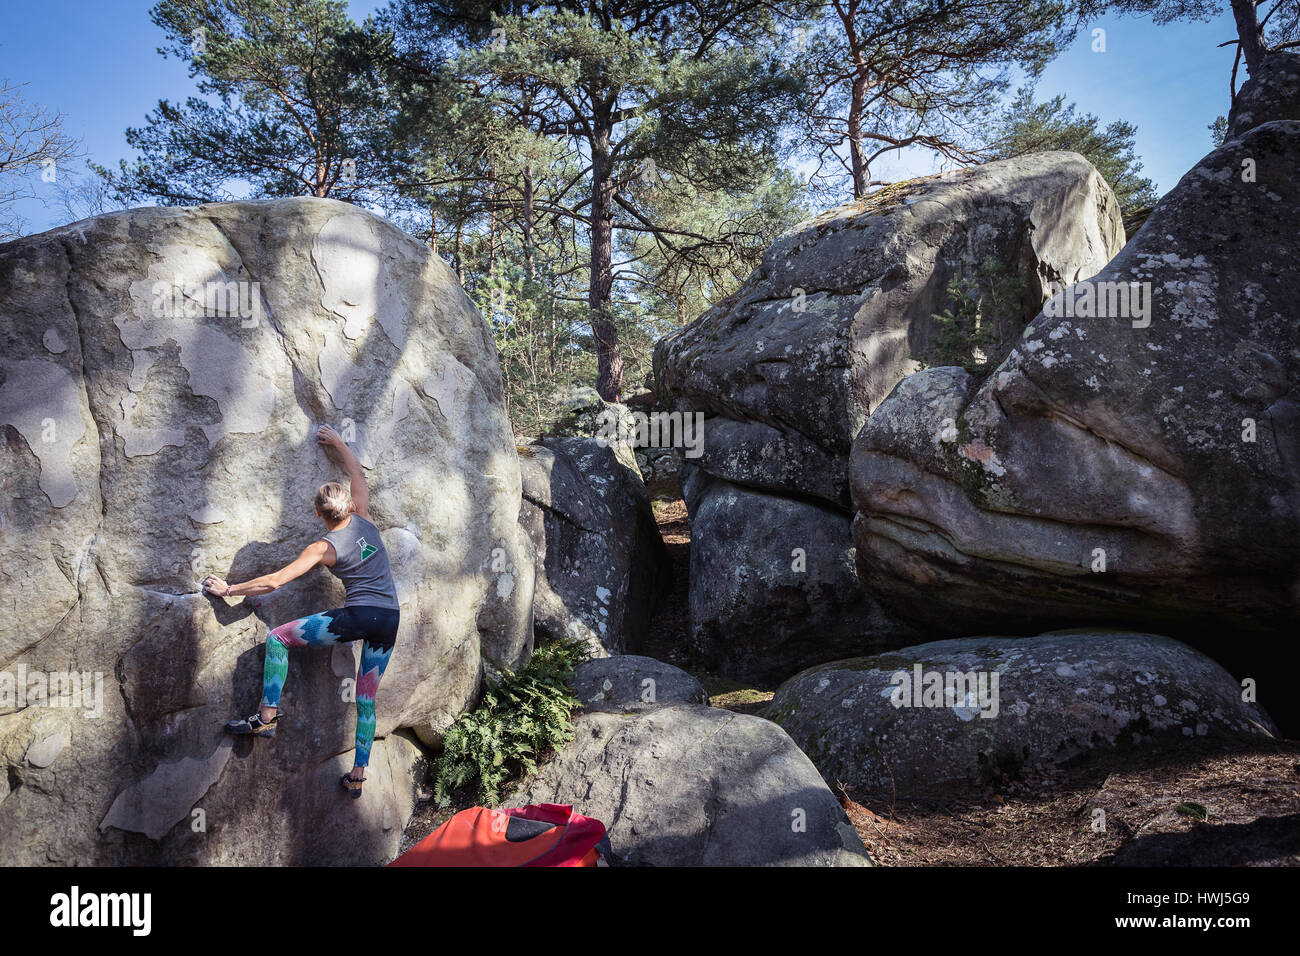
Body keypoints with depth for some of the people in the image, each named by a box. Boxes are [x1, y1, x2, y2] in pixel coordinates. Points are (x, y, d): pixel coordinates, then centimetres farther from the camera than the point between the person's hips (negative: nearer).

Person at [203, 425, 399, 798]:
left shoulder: (324, 547, -5)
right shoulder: (363, 519, 6)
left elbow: (275, 581, -6)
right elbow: (357, 472, 21)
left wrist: (229, 589, 6)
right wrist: (338, 442, 32)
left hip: (357, 615, -6)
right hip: (390, 620, 6)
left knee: (277, 637, 9)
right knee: (366, 701, 14)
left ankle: (267, 716, 5)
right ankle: (358, 776, 18)